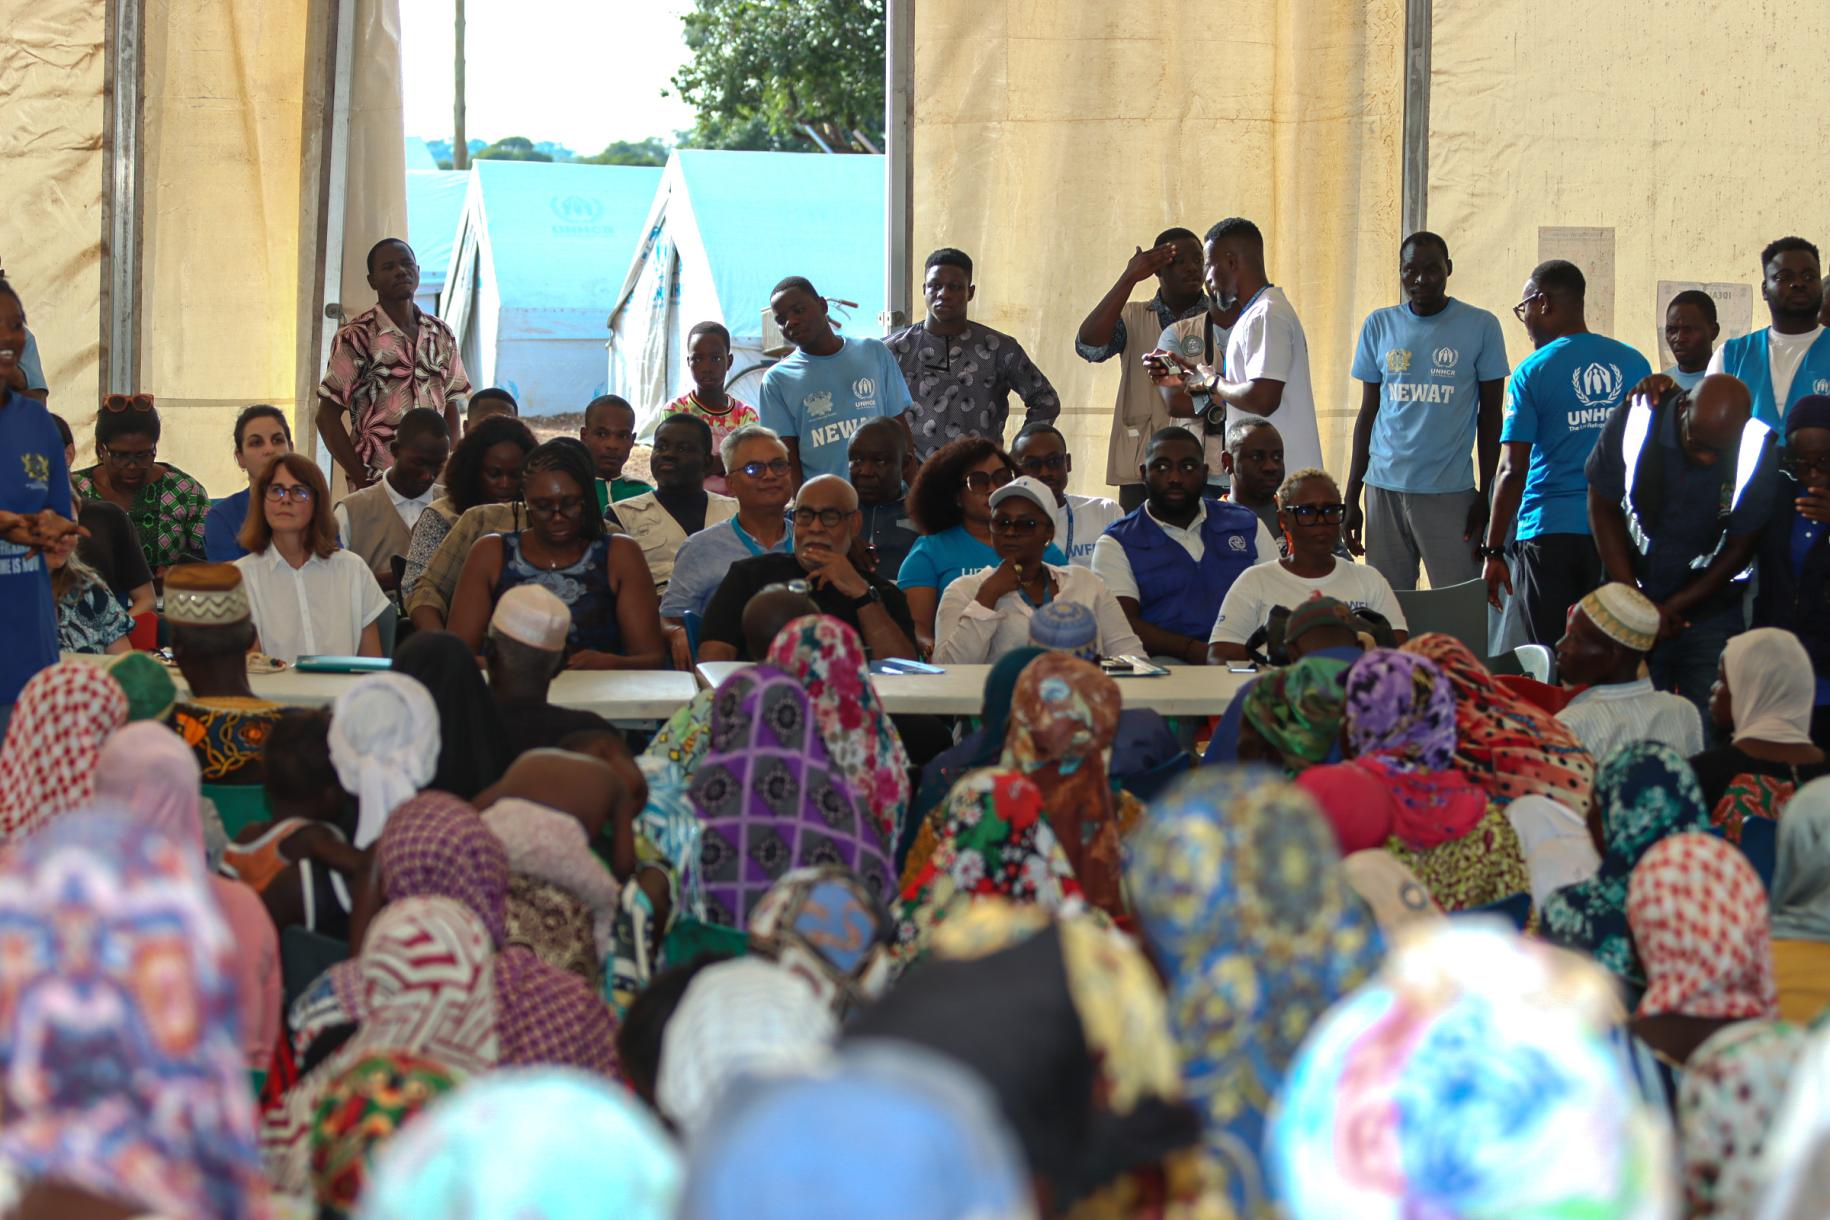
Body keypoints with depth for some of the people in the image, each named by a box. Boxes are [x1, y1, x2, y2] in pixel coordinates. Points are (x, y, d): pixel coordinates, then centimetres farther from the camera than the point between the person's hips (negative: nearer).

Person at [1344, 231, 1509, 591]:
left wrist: (1486, 495, -2)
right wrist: (1351, 496, 10)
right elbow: (1368, 412, 13)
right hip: (1384, 488, 3)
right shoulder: (1379, 325, 9)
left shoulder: (1480, 326, 1)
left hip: (1450, 492, -3)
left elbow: (1489, 416, 4)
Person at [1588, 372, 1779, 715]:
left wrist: (1670, 609, -9)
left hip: (1710, 608, -1)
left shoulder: (1758, 453, -18)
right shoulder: (1634, 421, -17)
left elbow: (1740, 547, -7)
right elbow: (1603, 509, -5)